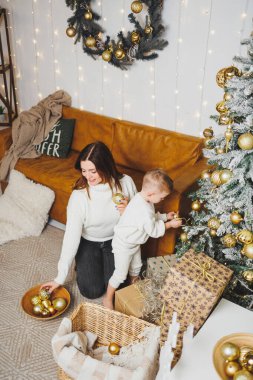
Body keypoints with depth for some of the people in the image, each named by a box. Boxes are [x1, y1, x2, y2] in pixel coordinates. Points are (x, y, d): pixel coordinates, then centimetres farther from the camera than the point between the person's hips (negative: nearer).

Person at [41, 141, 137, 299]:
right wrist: (60, 278, -21)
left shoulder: (125, 182, -20)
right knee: (92, 291, -10)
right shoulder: (79, 195, -25)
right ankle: (82, 263, 21)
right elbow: (72, 235, -22)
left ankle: (105, 260, 20)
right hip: (88, 242, -1)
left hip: (116, 240, 1)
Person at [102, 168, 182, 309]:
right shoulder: (143, 210, -39)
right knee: (121, 274, 5)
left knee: (136, 266, 28)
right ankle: (108, 298, 25)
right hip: (124, 245, -10)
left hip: (134, 242, 10)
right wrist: (170, 224, -16)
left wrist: (165, 216, -1)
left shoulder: (143, 199, -8)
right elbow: (154, 231, -26)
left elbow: (152, 218, 10)